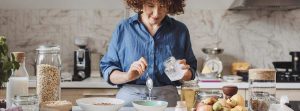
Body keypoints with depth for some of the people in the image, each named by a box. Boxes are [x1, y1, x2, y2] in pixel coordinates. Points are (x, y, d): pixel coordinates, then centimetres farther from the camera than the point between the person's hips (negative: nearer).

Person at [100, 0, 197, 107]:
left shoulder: (180, 30, 6)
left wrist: (184, 73, -10)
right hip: (129, 99, -3)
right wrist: (127, 76, -16)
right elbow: (107, 69, 3)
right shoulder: (123, 29, 3)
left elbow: (191, 70, 12)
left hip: (167, 99, 3)